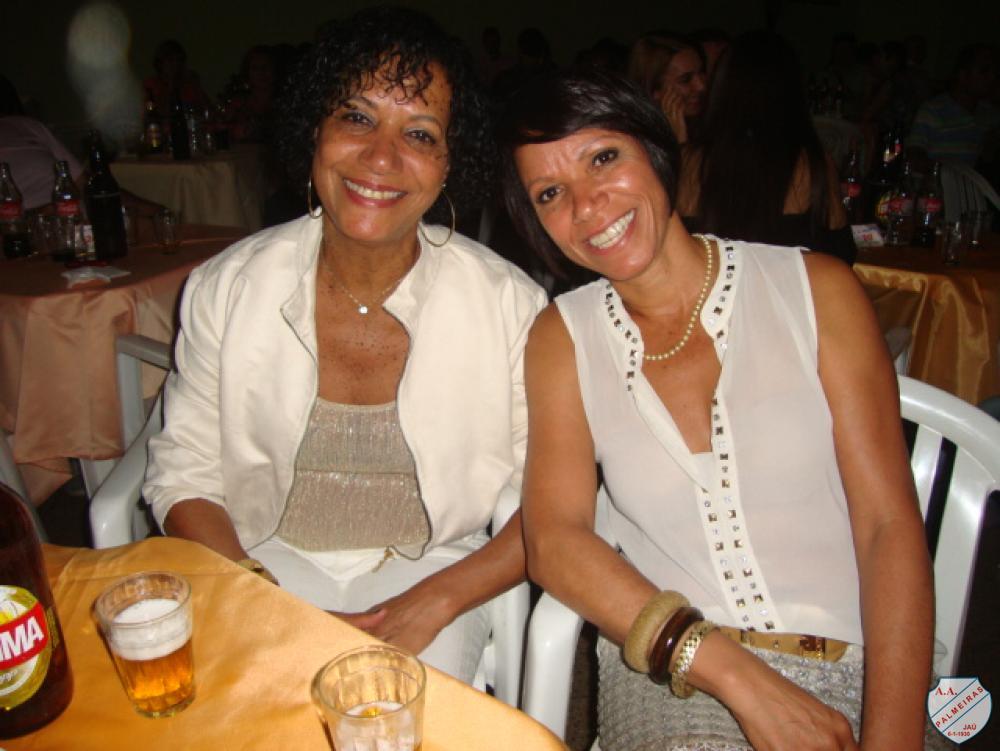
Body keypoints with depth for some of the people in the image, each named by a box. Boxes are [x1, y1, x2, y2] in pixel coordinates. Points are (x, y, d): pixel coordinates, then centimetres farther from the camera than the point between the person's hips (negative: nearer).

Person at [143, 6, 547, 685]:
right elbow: (184, 480, -1)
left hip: (430, 567, 0)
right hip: (266, 562, 1)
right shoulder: (227, 289, -6)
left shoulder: (511, 303, -12)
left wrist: (434, 602, -18)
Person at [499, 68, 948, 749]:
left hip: (859, 669, 2)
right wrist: (738, 676, -16)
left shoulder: (815, 289, 2)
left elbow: (890, 525, -2)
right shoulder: (564, 337, 5)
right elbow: (553, 538, -6)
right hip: (671, 679, -1)